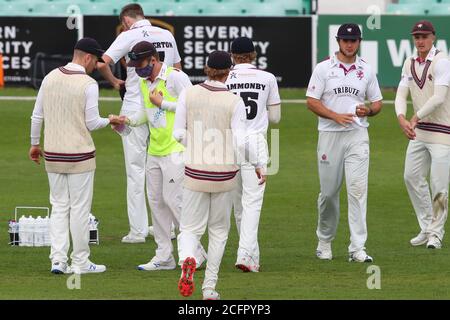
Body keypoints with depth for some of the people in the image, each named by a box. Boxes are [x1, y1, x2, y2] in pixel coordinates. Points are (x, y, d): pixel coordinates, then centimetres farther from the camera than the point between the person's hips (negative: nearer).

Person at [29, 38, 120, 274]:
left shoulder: (50, 78, 4)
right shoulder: (88, 84, -12)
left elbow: (37, 116, 7)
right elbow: (92, 123, -11)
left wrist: (34, 144, 20)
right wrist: (109, 121, 9)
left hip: (52, 155, 5)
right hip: (79, 155, -5)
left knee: (59, 206, 11)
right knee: (80, 208, 3)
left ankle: (58, 260, 4)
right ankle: (80, 262, 7)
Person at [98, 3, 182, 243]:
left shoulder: (129, 36, -8)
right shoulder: (167, 35, 9)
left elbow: (103, 63, -18)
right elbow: (177, 70, 20)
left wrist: (115, 82, -1)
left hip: (135, 109, -5)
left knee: (136, 169, -1)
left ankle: (138, 230, -3)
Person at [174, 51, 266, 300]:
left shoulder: (188, 94, -5)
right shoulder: (234, 101, -9)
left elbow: (178, 134, -3)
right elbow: (241, 142, -12)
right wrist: (259, 164, 2)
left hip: (195, 172, 0)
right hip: (224, 174, 0)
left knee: (190, 228, 7)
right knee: (219, 230, 15)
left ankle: (186, 259, -26)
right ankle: (209, 287, 13)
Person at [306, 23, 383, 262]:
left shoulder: (366, 70, 10)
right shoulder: (323, 69, 2)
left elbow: (377, 103, 15)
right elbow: (311, 101, -3)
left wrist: (367, 110, -9)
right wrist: (336, 116, -17)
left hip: (357, 135, 1)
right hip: (330, 135, -1)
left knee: (358, 189, -11)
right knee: (328, 191, 5)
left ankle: (357, 248, -14)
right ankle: (324, 241, 25)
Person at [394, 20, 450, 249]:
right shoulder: (409, 64, 9)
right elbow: (401, 95, 1)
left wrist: (416, 118, -21)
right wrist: (402, 119, -18)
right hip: (418, 131, 7)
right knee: (412, 177, 8)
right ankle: (426, 229, 18)